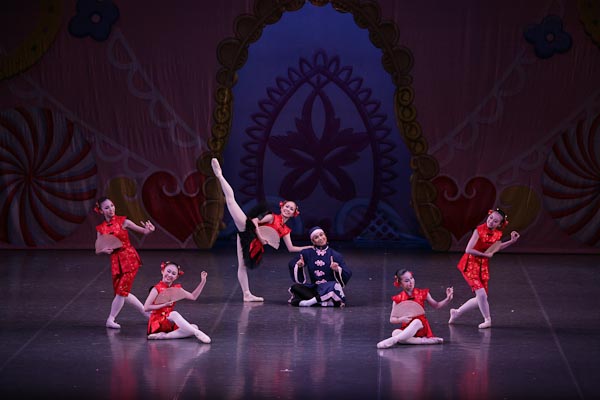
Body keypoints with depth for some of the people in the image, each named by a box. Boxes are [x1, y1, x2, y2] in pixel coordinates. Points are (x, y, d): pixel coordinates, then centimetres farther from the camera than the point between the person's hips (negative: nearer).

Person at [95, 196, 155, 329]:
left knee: (121, 291, -11)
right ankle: (146, 312, 26)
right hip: (115, 261, 5)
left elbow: (143, 231, -5)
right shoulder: (101, 228, 4)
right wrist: (104, 250, -14)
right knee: (123, 293, 9)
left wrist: (149, 230, -28)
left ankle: (110, 320, 2)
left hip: (129, 258, -5)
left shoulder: (122, 221, -5)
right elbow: (97, 250, 9)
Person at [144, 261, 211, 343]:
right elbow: (146, 307, -12)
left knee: (194, 327, -17)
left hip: (170, 322, 6)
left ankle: (164, 336, -27)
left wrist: (203, 282, 10)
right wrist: (164, 305, -17)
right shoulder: (157, 289, -7)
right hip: (157, 322, -6)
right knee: (174, 314, -37)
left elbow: (193, 296, 16)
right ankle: (197, 333, -39)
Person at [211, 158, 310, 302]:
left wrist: (309, 248, 11)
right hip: (246, 229, -5)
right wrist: (260, 236, -19)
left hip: (253, 245, 5)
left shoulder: (285, 230, 17)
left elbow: (291, 248, 16)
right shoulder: (272, 217, 1)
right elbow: (254, 220, -10)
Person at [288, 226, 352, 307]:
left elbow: (348, 274, -4)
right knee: (296, 287, -22)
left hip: (329, 288, -3)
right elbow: (291, 264, 15)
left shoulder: (334, 255, 0)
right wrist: (299, 266, -7)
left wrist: (337, 269, -24)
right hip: (314, 288, 3)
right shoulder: (307, 253, 7)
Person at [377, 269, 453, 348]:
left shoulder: (422, 294, 4)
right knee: (395, 333, -32)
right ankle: (424, 341, -37)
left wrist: (447, 299, -1)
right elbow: (392, 319, 5)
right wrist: (401, 319, -16)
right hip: (406, 328, 1)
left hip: (421, 327, -1)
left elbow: (436, 305, 15)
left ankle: (393, 340, -44)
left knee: (416, 322, -36)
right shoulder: (398, 299, 1)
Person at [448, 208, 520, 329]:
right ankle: (487, 320, 2)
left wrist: (511, 241, 10)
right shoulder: (479, 230, -20)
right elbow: (468, 250, -23)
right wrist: (485, 255, -16)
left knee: (480, 299, 9)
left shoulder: (497, 234, -1)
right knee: (481, 294, -19)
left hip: (483, 266, 7)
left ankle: (457, 312, 31)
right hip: (470, 265, -7)